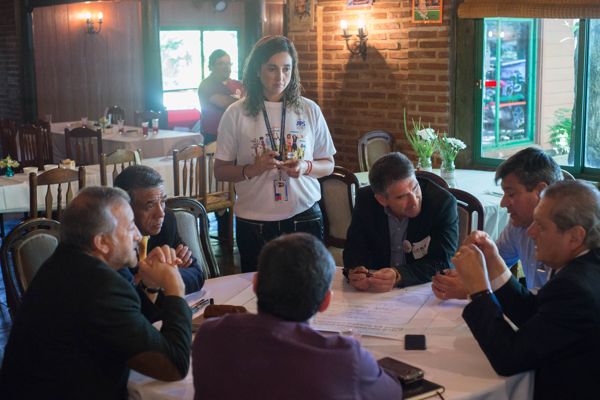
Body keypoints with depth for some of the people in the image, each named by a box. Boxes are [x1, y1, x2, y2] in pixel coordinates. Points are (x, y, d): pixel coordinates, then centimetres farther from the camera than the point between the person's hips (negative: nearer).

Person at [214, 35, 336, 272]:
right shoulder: (236, 114, -3)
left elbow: (328, 165, 9)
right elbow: (220, 171, 2)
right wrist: (252, 170, -16)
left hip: (305, 218, 1)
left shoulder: (309, 110, 2)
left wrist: (306, 167, -12)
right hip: (254, 224, -1)